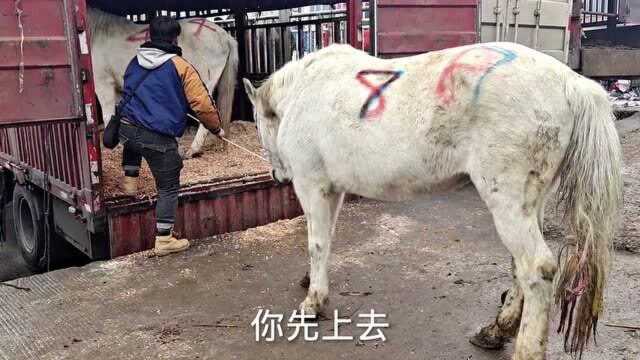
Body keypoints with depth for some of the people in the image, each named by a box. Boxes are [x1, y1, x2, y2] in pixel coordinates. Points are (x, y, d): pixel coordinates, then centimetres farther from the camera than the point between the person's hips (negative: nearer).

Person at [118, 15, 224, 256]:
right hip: (159, 137, -6)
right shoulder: (180, 66, -7)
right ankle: (164, 240, 12)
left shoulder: (135, 63, 11)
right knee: (168, 188, 8)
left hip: (127, 128, 6)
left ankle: (130, 181, 39)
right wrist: (216, 128, 7)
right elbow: (202, 103, -9)